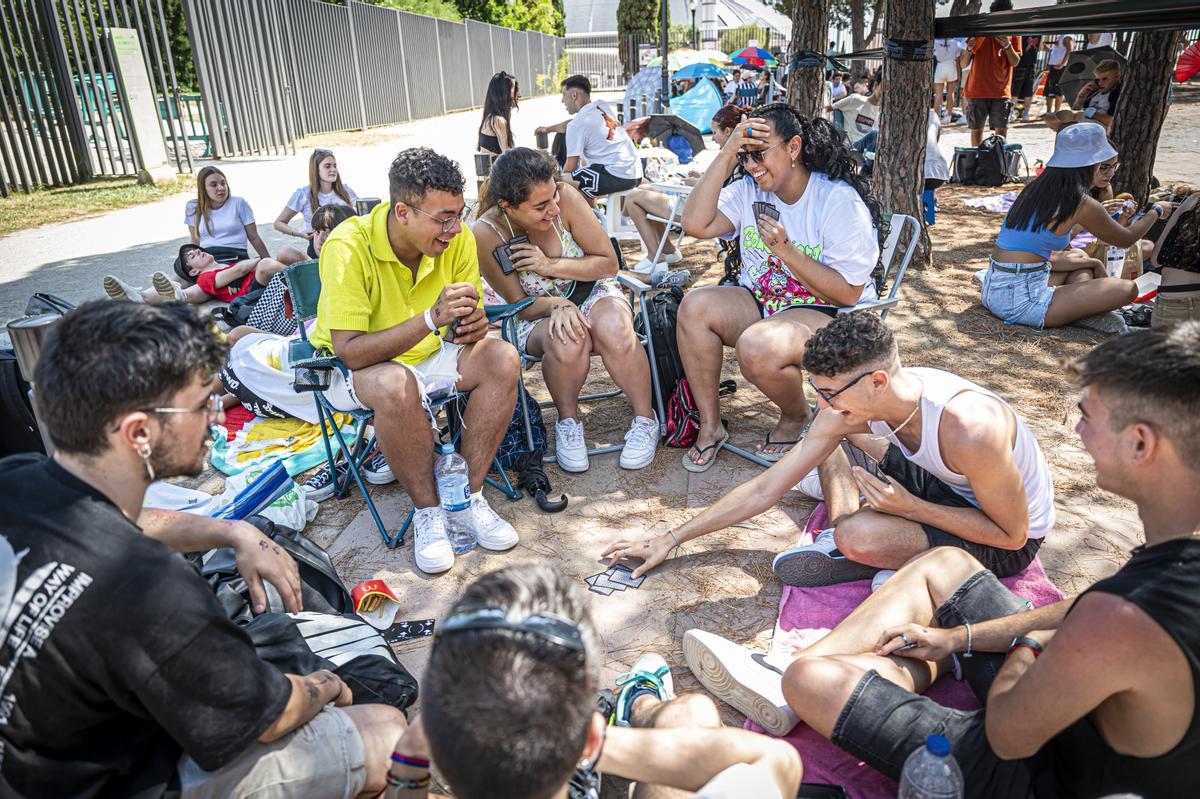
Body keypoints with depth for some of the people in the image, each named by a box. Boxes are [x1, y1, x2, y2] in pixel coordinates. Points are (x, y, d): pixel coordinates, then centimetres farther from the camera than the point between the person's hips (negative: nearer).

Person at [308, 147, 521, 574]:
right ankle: (427, 510, -16)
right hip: (355, 370, -4)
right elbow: (349, 351, -30)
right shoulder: (348, 248, -26)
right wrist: (432, 319, -39)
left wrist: (473, 326, -26)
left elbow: (468, 319, -1)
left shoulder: (457, 237, -12)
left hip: (427, 355, 5)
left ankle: (469, 495, -13)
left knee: (502, 358, -21)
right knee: (397, 386, -38)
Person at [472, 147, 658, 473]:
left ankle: (646, 421, -10)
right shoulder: (486, 233, -21)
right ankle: (568, 422, -6)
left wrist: (550, 266, -23)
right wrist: (558, 306, -31)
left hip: (594, 294, 1)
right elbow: (520, 305, -10)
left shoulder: (564, 197, -20)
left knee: (614, 331, -33)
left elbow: (609, 263, -10)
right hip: (538, 314, -1)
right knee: (567, 341, -36)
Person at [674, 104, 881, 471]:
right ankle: (710, 425, -9)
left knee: (757, 346, -35)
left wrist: (785, 249, -24)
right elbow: (695, 224, -15)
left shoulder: (840, 201, -14)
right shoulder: (749, 190, 3)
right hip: (760, 303, 6)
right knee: (695, 306, -22)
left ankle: (797, 418, 0)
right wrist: (726, 154, -16)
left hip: (831, 316, -5)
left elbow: (847, 294, -15)